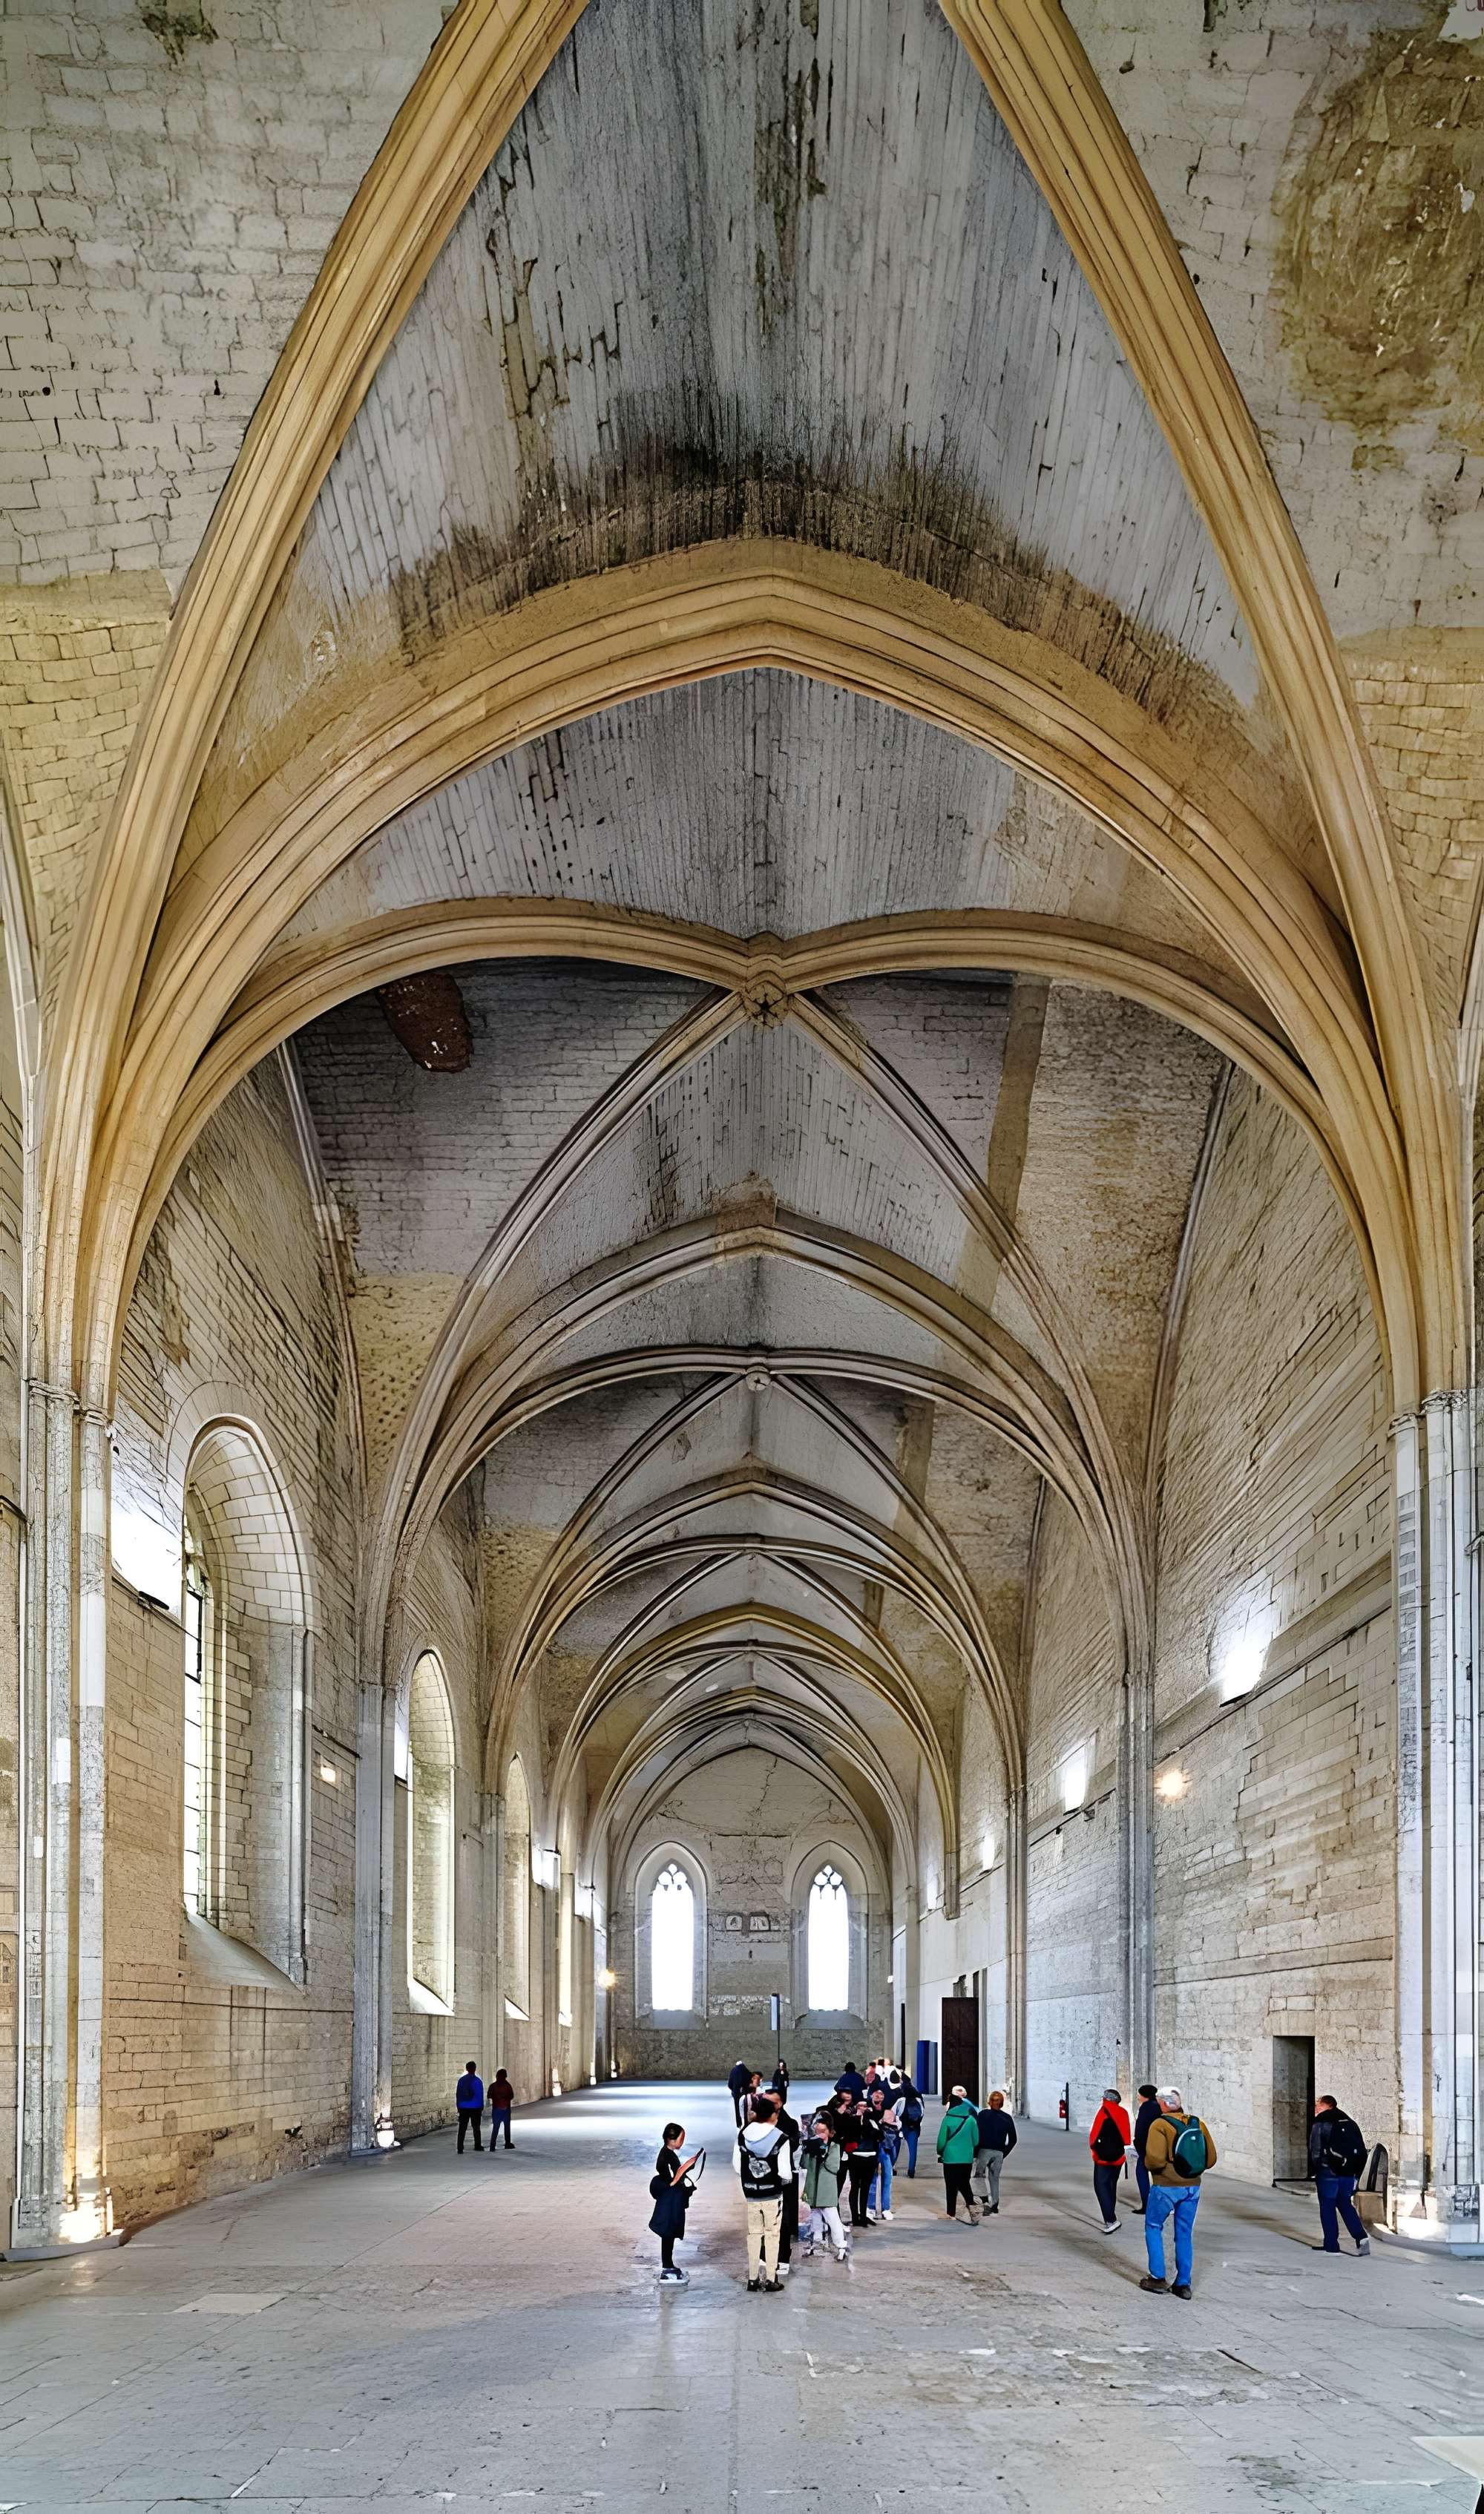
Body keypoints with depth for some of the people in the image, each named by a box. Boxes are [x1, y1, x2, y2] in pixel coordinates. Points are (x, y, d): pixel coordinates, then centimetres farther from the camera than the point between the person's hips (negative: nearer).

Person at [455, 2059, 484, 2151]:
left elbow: (457, 2094, 5)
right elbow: (480, 2096, -5)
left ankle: (460, 2148, -6)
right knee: (476, 2127, 13)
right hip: (475, 2108, -2)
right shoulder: (477, 2081, -6)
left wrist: (458, 2107, 10)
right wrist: (482, 2108, 3)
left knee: (462, 2129, 1)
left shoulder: (461, 2080, 3)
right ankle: (478, 2146, 19)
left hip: (463, 2108, 2)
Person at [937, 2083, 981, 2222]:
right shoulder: (971, 2119, -2)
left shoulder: (948, 2119, -9)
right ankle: (971, 2204, -6)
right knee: (964, 2183, 16)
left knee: (951, 2186, 7)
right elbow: (976, 2140, 5)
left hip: (950, 2158, -2)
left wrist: (940, 2153, 13)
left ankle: (951, 2213, 11)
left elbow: (942, 2139, -5)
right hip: (967, 2158, 2)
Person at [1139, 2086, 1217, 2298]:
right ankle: (1183, 2283, 15)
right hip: (1192, 2187, 5)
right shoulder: (1197, 2124, 2)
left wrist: (1147, 2163, -4)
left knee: (1153, 2227, 15)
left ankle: (1158, 2277, 12)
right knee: (1185, 2234, 14)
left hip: (1166, 2187, -5)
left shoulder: (1160, 2125, -15)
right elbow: (1211, 2158, 3)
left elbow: (1155, 2159, -25)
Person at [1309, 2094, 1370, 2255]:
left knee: (1327, 2207, 4)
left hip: (1328, 2172, -6)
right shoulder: (1351, 2123, 12)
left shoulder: (1321, 2124, -6)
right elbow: (1362, 2151, 13)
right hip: (1348, 2173, 6)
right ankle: (1361, 2236, -1)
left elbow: (1315, 2151, -10)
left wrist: (1312, 2172, -3)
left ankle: (1331, 2245, 3)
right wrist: (1357, 2173, 16)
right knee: (1345, 2204, 16)